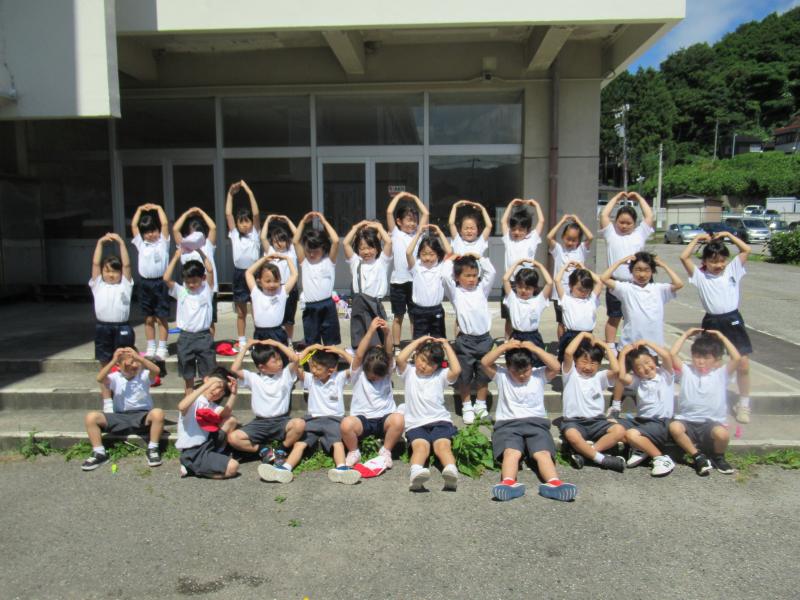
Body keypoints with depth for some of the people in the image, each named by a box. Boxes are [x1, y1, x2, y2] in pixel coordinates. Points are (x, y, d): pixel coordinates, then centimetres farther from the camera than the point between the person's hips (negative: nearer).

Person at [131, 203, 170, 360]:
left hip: (160, 282, -3)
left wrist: (158, 208, 2)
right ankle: (151, 347, 16)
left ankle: (162, 348, 5)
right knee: (148, 318, 9)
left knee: (161, 318, -1)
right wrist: (140, 209, 12)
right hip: (145, 282, 3)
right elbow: (133, 226, 9)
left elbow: (165, 224, -6)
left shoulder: (163, 242, 4)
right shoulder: (141, 244, 12)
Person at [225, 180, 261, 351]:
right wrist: (230, 193, -2)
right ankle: (242, 341, 19)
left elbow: (256, 214, -10)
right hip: (239, 274, 2)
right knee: (241, 313, 10)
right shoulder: (234, 234, 6)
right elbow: (228, 214, 1)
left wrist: (249, 192, -14)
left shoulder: (255, 234, 1)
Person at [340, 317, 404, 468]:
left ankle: (386, 451, -8)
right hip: (362, 419, -1)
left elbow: (390, 354, -12)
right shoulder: (358, 374, -1)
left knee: (398, 419, -33)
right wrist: (370, 332, -26)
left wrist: (387, 333, -28)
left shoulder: (386, 373, 4)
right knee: (346, 423, -35)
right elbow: (359, 355, -17)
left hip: (384, 419, 1)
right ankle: (353, 452, -5)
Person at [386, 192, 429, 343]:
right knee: (398, 317, 8)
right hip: (398, 281, -3)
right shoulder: (396, 234, 1)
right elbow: (389, 212, -9)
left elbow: (426, 214, 9)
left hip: (415, 281, 3)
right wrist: (399, 196, 1)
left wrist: (415, 198, 14)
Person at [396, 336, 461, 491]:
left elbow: (456, 370, -6)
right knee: (420, 446, -32)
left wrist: (446, 345, 5)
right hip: (416, 424, -1)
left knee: (443, 445, -29)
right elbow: (400, 359, -6)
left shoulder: (441, 376, 15)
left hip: (440, 421, 1)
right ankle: (416, 473, -59)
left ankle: (451, 471, -55)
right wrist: (418, 341, 3)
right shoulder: (409, 372, 15)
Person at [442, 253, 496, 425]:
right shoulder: (456, 292, -1)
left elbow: (491, 272, 0)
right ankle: (466, 407, 18)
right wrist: (450, 260, -1)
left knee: (483, 373, 12)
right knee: (465, 374, 5)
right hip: (465, 340, -3)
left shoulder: (482, 289, 9)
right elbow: (446, 276, -14)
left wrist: (479, 258, 6)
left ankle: (481, 405, 26)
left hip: (484, 338, 3)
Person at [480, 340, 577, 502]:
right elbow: (485, 362, -1)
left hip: (536, 423, 1)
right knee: (511, 452, -33)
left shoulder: (539, 374, 16)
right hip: (508, 424, -1)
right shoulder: (501, 376, 14)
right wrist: (505, 346, -3)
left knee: (543, 453, -29)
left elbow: (556, 367, -3)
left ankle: (554, 484, -54)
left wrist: (535, 348, -4)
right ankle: (508, 484, -60)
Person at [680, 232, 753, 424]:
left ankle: (743, 404, 16)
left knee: (743, 364, -1)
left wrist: (728, 235, 5)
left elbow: (746, 250, 3)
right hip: (712, 322, -1)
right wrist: (698, 239, 0)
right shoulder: (700, 276, 0)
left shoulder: (732, 270, 7)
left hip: (733, 320, 1)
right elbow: (684, 257, -9)